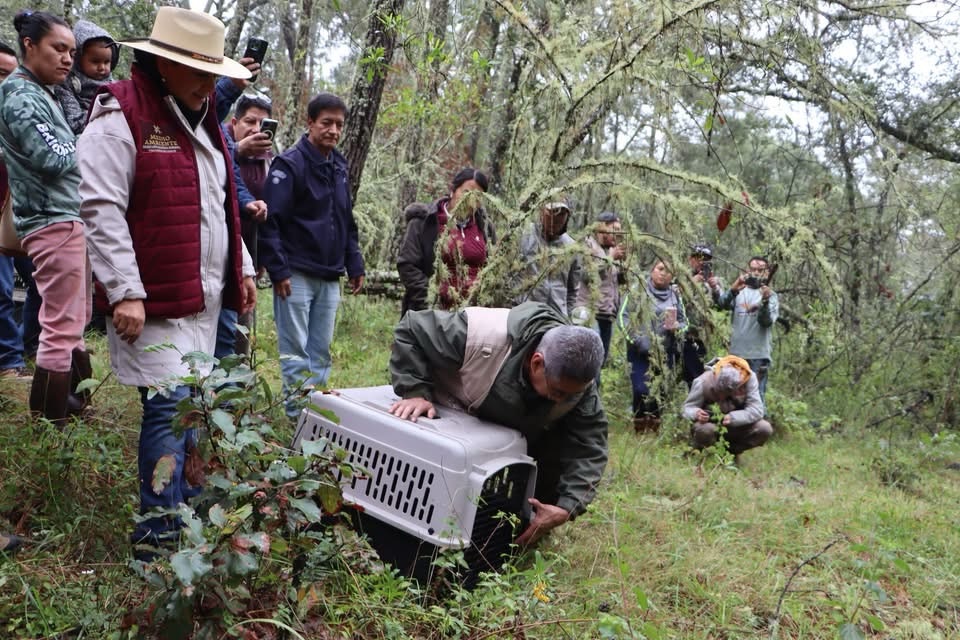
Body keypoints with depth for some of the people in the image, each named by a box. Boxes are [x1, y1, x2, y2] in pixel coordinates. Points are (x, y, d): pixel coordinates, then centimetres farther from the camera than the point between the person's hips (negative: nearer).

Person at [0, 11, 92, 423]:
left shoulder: (40, 94, 19)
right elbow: (53, 159, -18)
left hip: (66, 220, 10)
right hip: (54, 222, -10)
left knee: (72, 326, 17)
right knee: (61, 330, -7)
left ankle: (74, 405, 27)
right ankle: (48, 425, 1)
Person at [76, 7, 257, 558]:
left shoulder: (202, 121, 17)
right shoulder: (121, 118, -11)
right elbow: (102, 210, -17)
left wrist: (243, 267, 20)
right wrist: (125, 292, -22)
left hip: (205, 296, 8)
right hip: (157, 299, -8)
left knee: (190, 404, 14)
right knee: (170, 406, -8)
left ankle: (188, 507, 27)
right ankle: (159, 534, 2)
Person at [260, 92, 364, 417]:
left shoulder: (339, 167, 15)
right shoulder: (289, 164, -8)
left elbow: (347, 222, 21)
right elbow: (270, 220, -13)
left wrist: (355, 265, 16)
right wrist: (278, 270, -17)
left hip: (329, 277, 7)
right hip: (296, 275, -6)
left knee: (321, 351, 10)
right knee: (295, 351, -1)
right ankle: (298, 414, 5)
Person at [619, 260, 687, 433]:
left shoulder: (675, 295, 10)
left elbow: (684, 321, 15)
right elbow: (624, 316, -6)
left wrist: (676, 327, -9)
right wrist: (638, 339, -15)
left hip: (666, 352, 4)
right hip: (640, 351, -4)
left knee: (662, 392, 5)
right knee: (641, 390, -13)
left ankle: (655, 428, 18)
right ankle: (640, 428, 4)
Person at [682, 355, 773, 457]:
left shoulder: (749, 379, -22)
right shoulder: (703, 382, -24)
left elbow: (756, 410, -24)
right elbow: (688, 407, -15)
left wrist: (733, 417, -40)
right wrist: (696, 413, -40)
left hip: (736, 426, 3)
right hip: (712, 424, -2)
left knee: (765, 429, -23)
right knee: (704, 429, -38)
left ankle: (731, 450, 0)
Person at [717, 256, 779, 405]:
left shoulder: (770, 295, 5)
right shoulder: (739, 291, 11)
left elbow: (767, 321, -10)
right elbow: (722, 304, -7)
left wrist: (765, 301, -27)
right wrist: (733, 290, -26)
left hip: (758, 355, -3)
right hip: (737, 353, 3)